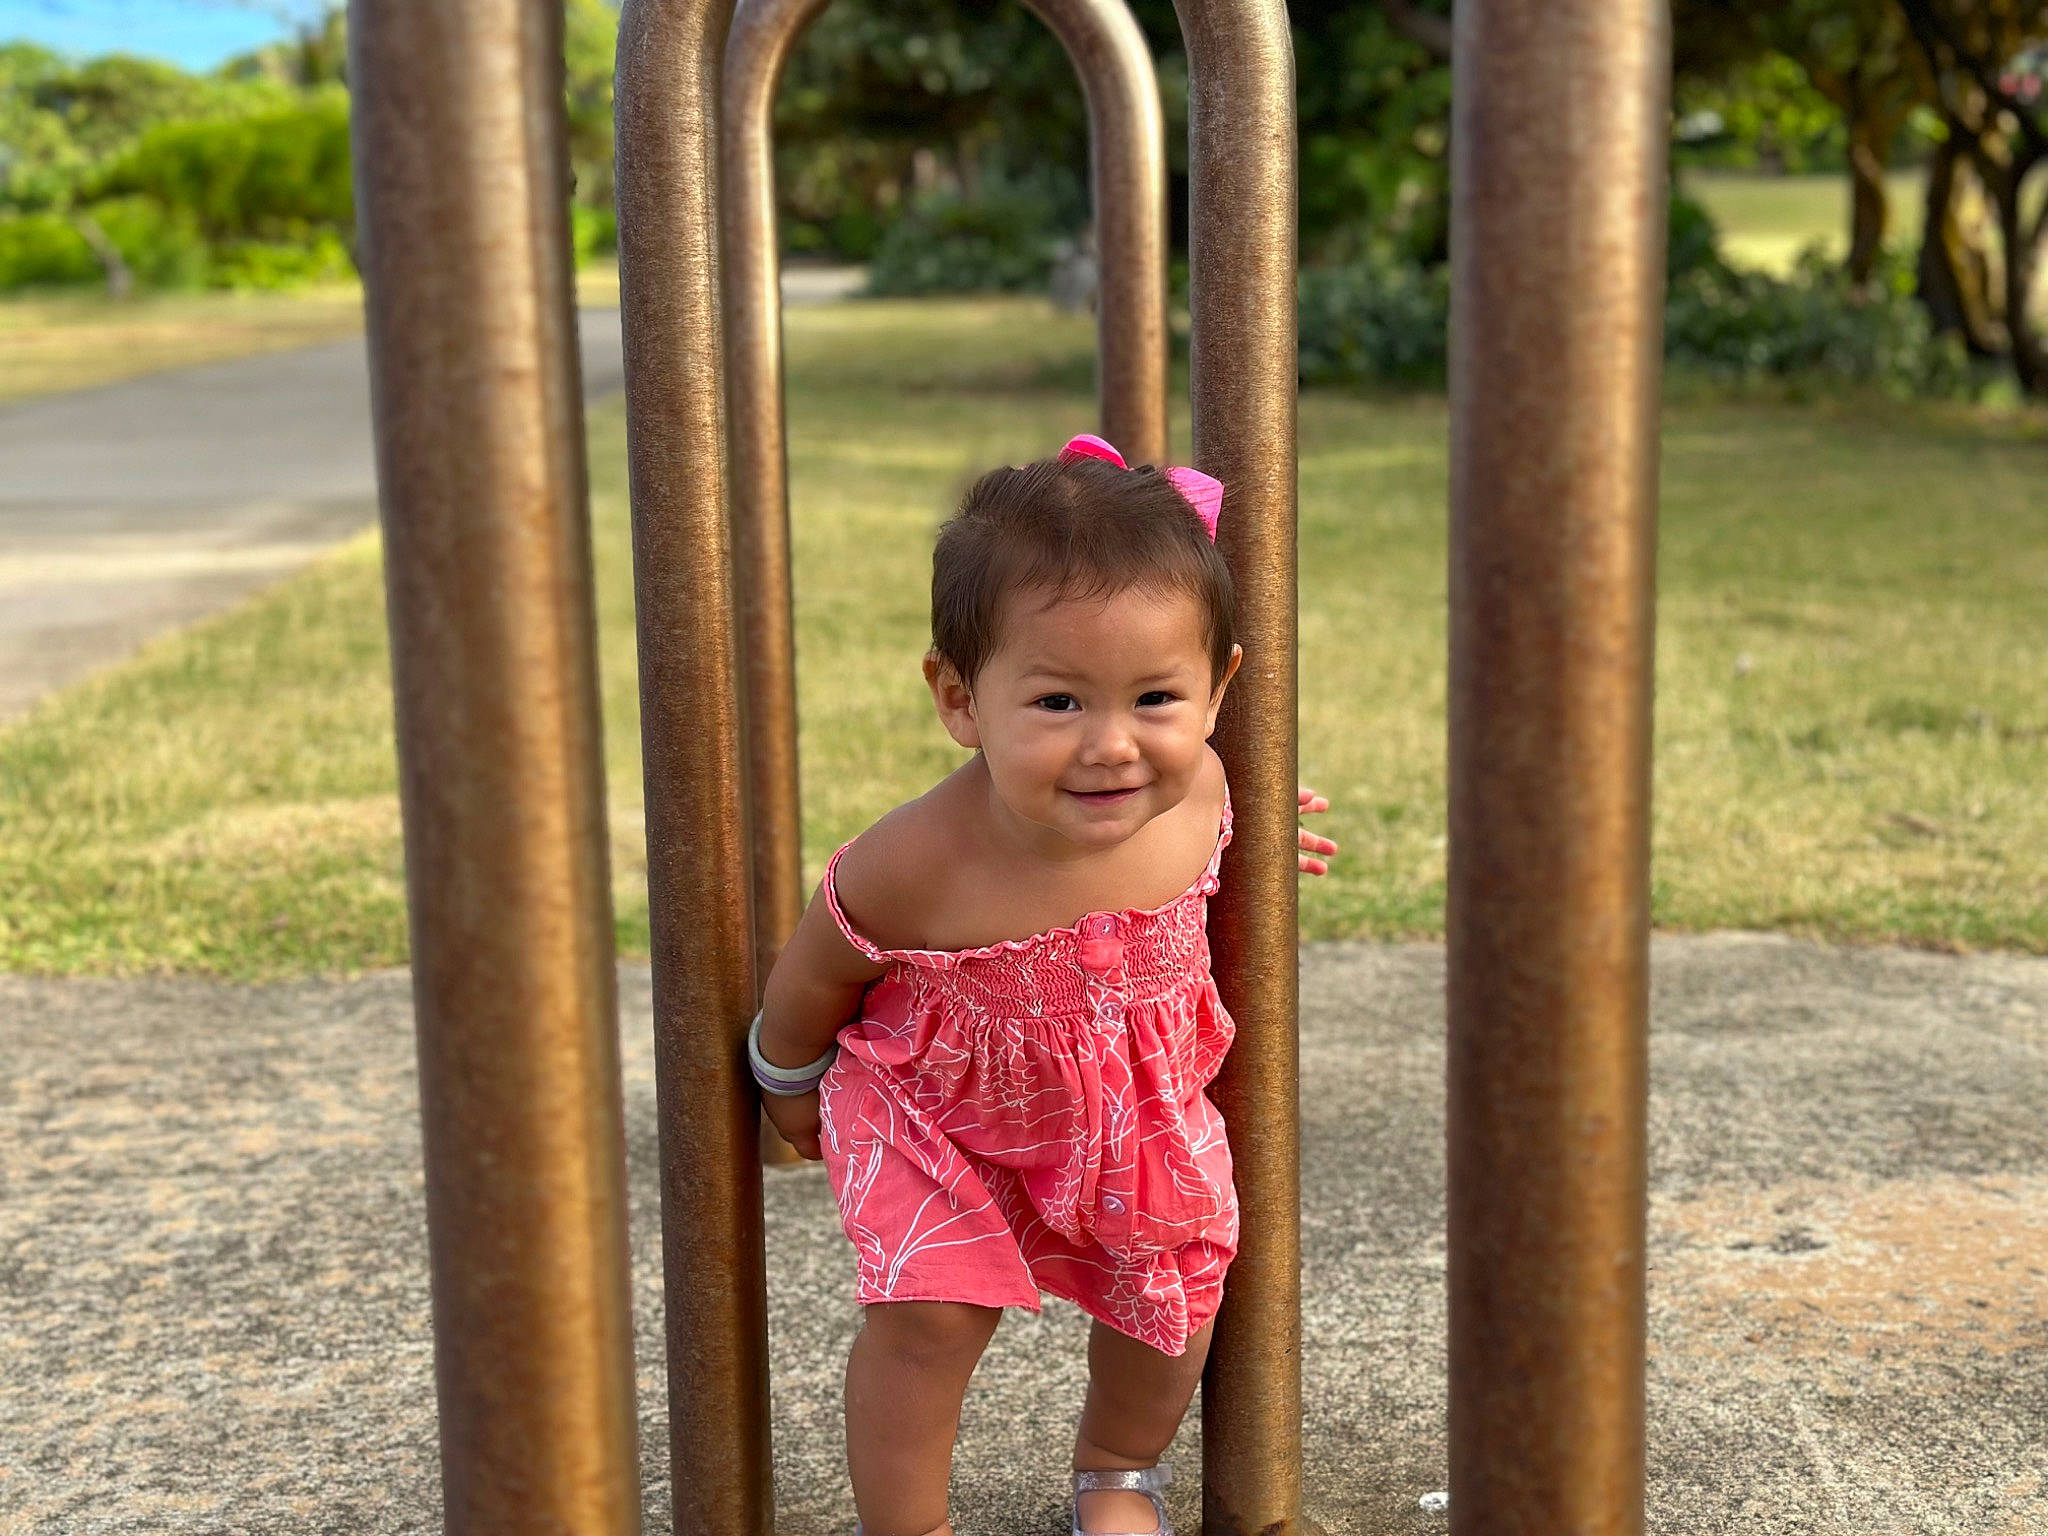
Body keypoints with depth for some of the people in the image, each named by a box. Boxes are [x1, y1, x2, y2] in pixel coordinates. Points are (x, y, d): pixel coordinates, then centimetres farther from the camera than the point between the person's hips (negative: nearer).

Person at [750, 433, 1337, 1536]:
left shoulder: (1194, 792, -27)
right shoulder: (914, 869, -38)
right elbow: (811, 979, -15)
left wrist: (1239, 839, 21)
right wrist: (790, 1084, 3)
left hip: (1135, 1106, 4)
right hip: (940, 1113, -4)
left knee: (1172, 1289, 12)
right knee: (929, 1310, -15)